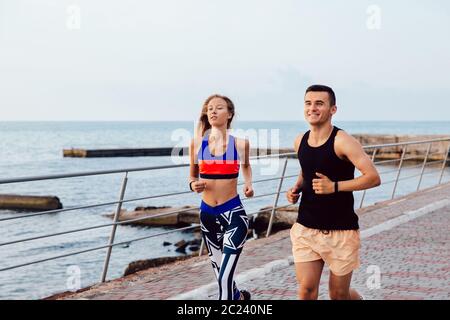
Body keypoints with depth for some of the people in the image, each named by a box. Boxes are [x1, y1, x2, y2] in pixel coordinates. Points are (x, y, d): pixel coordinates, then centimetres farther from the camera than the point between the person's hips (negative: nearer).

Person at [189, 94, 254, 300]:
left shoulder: (240, 143, -5)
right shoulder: (197, 143, -1)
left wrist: (248, 184, -1)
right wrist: (193, 185, -10)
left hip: (233, 213, -4)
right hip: (207, 214, 4)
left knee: (225, 276, -14)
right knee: (219, 272, 19)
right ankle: (238, 296, 48)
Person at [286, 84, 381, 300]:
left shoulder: (342, 142, -15)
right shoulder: (300, 142, 4)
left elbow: (373, 178, -19)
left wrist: (334, 187, -24)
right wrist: (296, 189, 5)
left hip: (341, 231, -4)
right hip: (305, 229, 4)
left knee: (339, 295, 8)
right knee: (306, 290, -5)